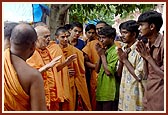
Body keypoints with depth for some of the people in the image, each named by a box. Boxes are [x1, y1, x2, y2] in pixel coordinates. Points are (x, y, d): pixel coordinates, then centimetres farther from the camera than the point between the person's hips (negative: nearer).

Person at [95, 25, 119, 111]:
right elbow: (97, 70, 11)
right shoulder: (105, 51, 13)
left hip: (110, 94, -8)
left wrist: (102, 55, -10)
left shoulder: (116, 51, -13)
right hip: (100, 92, 9)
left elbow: (108, 71, -21)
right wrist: (100, 54, 0)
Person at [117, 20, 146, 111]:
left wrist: (125, 60, -14)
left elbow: (140, 77, -20)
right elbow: (119, 74, 10)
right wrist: (121, 60, -7)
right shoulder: (123, 49, 7)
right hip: (123, 95, 7)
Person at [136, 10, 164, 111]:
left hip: (160, 99, -8)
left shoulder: (163, 44, -18)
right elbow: (147, 73, 10)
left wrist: (148, 57, -17)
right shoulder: (147, 45, 7)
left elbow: (164, 75, -22)